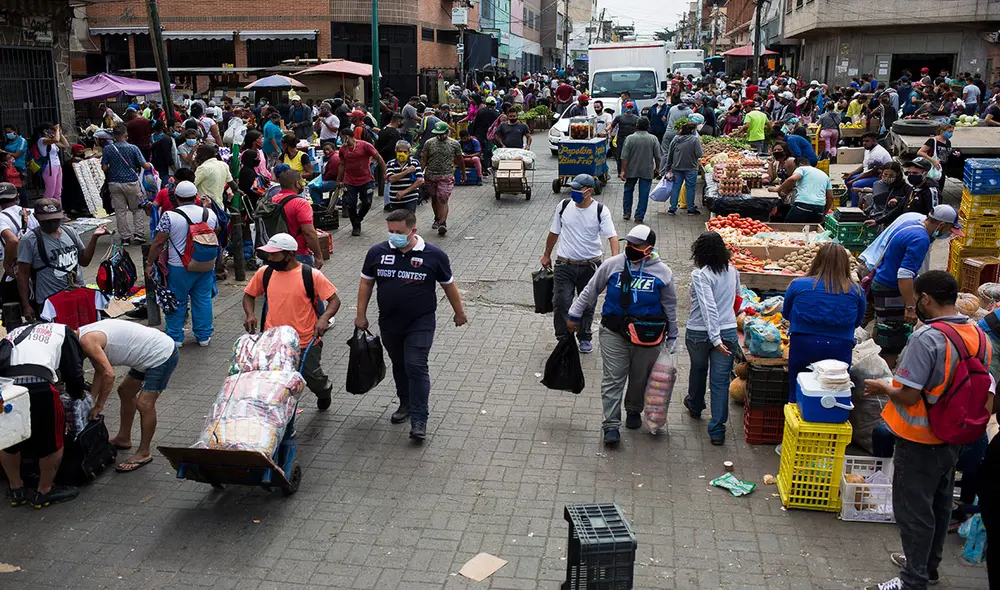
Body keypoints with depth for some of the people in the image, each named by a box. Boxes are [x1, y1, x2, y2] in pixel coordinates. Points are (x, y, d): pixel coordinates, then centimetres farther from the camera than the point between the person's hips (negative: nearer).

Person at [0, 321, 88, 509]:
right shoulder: (64, 331, 23)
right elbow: (74, 372, 13)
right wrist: (77, 393, 34)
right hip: (38, 386, -4)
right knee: (53, 440, 18)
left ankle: (16, 490, 41)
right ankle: (45, 491, 29)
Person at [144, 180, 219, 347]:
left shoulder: (169, 216, -13)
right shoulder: (209, 213, -1)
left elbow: (158, 243, -10)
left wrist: (149, 263, 0)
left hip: (179, 268, -3)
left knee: (177, 302, 11)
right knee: (203, 300, 13)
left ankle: (176, 338, 20)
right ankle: (204, 336, 21)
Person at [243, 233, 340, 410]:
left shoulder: (311, 275, -12)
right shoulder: (264, 273, -1)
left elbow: (334, 299, -8)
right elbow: (249, 295, 14)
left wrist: (324, 319, -26)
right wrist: (249, 315, -6)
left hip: (306, 344, -3)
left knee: (313, 379, 7)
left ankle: (325, 391, 43)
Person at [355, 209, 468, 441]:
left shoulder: (434, 255, -10)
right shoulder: (377, 252, -4)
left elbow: (448, 285, 3)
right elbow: (366, 283, 7)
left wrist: (459, 312, 11)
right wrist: (361, 315, 6)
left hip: (420, 323, -4)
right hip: (389, 323, 4)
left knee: (416, 367, -11)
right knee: (399, 365, 18)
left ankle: (419, 419, -4)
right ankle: (406, 404, 38)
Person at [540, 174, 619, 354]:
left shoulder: (600, 211, -9)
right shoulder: (563, 206, -2)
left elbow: (612, 236, -16)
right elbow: (554, 233, 11)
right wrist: (546, 255, 19)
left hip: (590, 265, -1)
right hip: (564, 265, 1)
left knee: (587, 305, 14)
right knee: (561, 303, -8)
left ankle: (585, 338, 34)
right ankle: (564, 339, 10)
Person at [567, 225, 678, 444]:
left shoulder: (662, 272, -2)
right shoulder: (612, 264, -3)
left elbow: (670, 306, 9)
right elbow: (590, 290, 8)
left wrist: (672, 337, 11)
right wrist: (575, 315, 9)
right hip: (614, 332, 0)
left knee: (640, 377, 13)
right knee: (613, 377, -4)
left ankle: (634, 411, 39)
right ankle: (611, 425, 1)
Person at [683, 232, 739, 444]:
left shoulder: (700, 275, -17)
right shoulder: (733, 271, 0)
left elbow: (709, 307, -24)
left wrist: (715, 338, -24)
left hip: (698, 333, -2)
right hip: (728, 331, 3)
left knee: (698, 370, 24)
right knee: (720, 380, 4)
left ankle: (695, 406, 49)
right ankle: (717, 431, 4)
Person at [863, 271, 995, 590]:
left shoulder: (926, 337, -26)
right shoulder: (979, 336, 0)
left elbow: (908, 396, -26)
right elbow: (986, 392, 9)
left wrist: (883, 387, -8)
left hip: (919, 440, -8)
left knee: (913, 508, 5)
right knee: (939, 503, 22)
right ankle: (929, 564, 38)